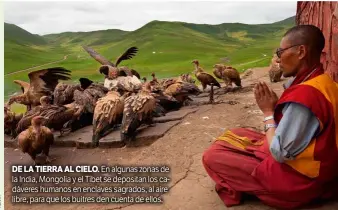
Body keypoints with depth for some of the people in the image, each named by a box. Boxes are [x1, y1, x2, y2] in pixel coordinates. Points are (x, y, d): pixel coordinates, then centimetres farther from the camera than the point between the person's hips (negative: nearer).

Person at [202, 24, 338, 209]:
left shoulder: (303, 95, -31)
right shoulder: (323, 83, 0)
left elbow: (279, 153, -25)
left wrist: (268, 111, -13)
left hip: (295, 181, -10)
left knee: (212, 156, -8)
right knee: (233, 135, 19)